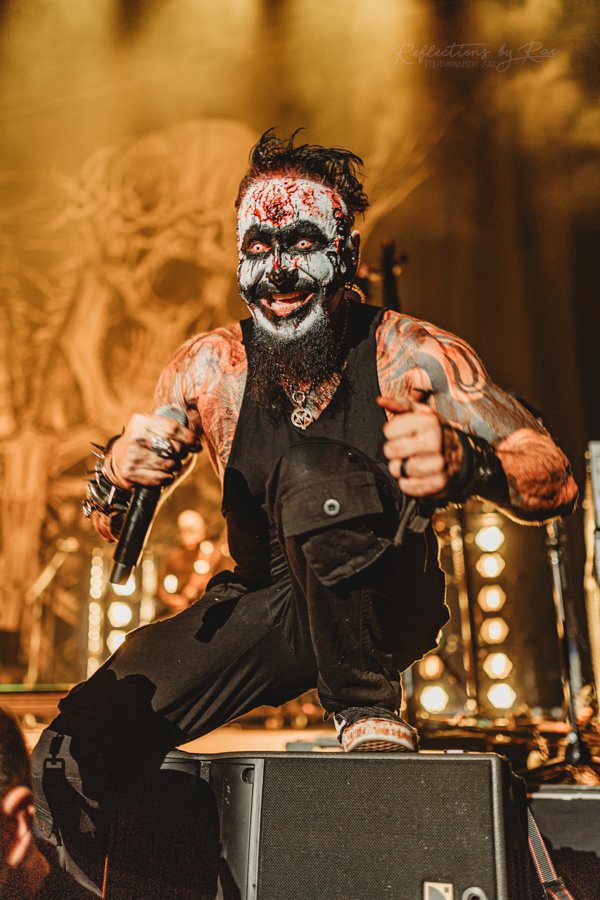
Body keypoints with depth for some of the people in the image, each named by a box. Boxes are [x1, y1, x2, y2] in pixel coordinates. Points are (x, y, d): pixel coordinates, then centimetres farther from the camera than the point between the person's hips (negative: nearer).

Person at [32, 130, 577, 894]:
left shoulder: (409, 354, -12)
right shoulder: (210, 366, -4)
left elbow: (555, 484, -17)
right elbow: (108, 524, 1)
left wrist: (461, 460, -40)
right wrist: (121, 468, -23)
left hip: (385, 604, -3)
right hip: (264, 608, 3)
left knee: (312, 469, -32)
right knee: (77, 750, -13)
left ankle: (369, 712, -13)